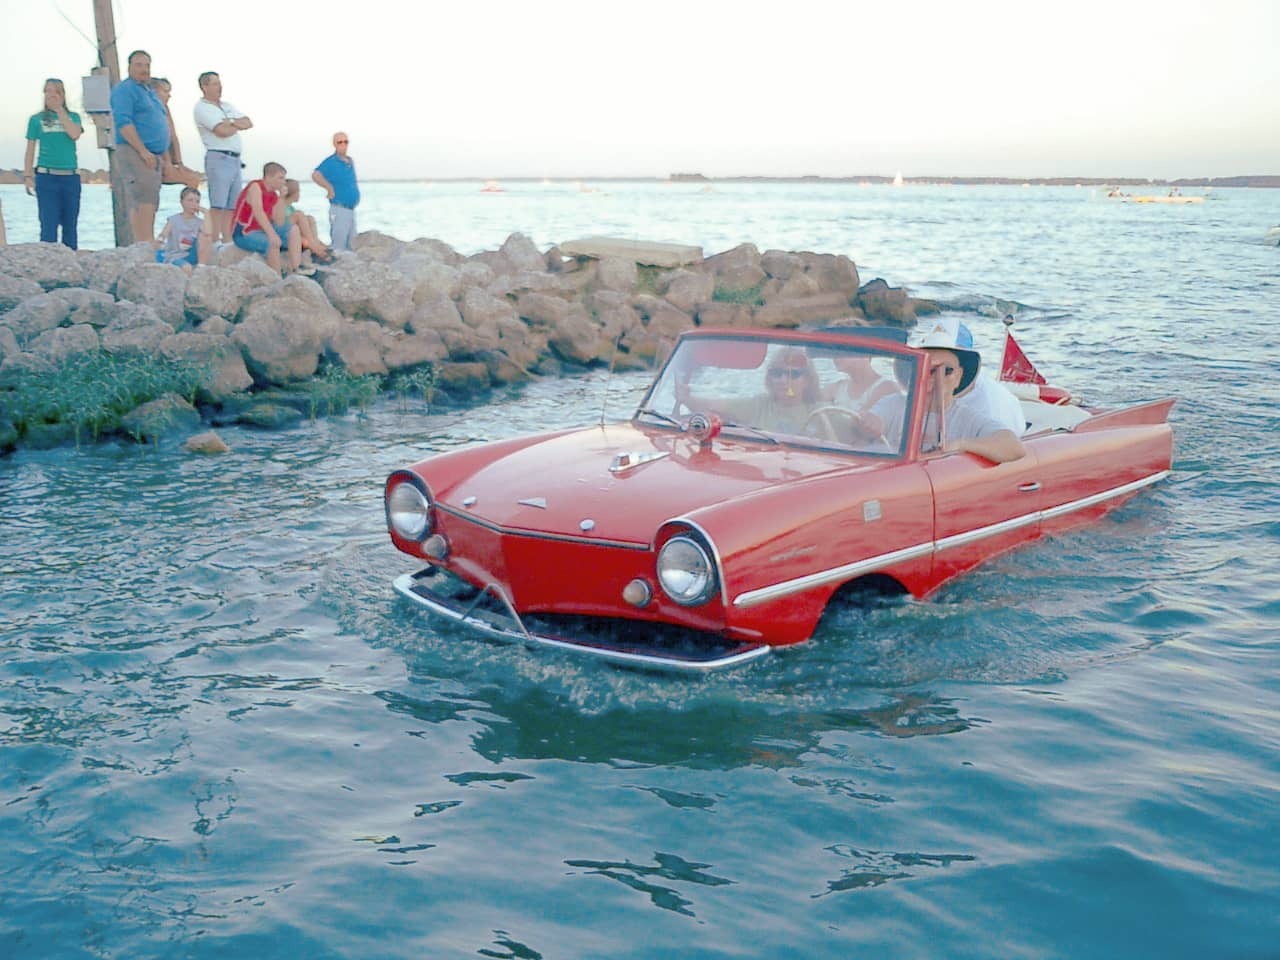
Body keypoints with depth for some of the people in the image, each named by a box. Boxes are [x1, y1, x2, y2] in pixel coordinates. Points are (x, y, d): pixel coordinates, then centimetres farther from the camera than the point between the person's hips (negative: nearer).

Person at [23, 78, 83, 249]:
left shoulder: (73, 116, 10)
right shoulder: (36, 119, 7)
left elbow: (75, 134, -11)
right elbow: (30, 149, 8)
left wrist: (60, 111, -6)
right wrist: (27, 175, 1)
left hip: (71, 177, 2)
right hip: (46, 177, -2)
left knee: (70, 224, 5)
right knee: (49, 224, -6)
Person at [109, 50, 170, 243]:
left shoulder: (150, 91, 24)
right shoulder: (124, 89, -5)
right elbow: (123, 123, -16)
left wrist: (161, 157, 22)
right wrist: (143, 151, -22)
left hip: (153, 156, 10)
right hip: (135, 154, -10)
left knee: (151, 205, 8)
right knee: (142, 203, -18)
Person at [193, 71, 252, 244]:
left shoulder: (226, 106, 22)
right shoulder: (202, 108, -4)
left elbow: (249, 124, 13)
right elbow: (222, 131, -15)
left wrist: (231, 122, -5)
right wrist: (239, 125, 4)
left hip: (235, 159, 8)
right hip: (219, 158, -8)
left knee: (231, 206, 6)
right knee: (218, 205, -12)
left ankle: (227, 241, 8)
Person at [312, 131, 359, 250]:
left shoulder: (351, 161, 13)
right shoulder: (331, 161, -10)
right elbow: (315, 175, -27)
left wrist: (356, 195, 12)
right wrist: (330, 188, -21)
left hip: (351, 209, 8)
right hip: (339, 209, -8)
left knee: (351, 246, 13)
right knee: (338, 246, -9)